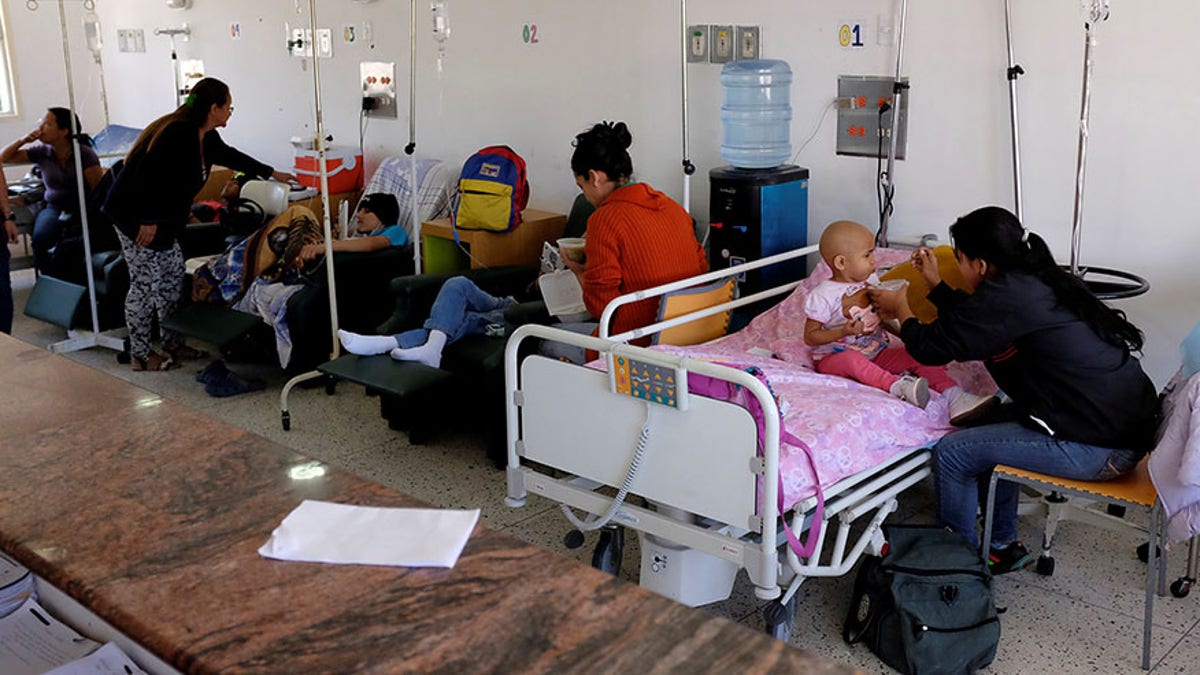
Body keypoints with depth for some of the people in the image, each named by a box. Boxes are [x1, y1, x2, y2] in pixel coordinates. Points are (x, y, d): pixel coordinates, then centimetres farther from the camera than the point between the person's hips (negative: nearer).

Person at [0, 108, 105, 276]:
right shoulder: (41, 152, 6)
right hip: (53, 208, 4)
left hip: (82, 209, -4)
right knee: (40, 240, -29)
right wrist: (23, 140, -5)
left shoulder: (85, 154, -7)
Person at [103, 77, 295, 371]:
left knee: (172, 275, 13)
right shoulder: (178, 133, -24)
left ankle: (172, 343, 24)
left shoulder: (206, 137, 7)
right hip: (135, 216, -10)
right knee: (145, 283, -4)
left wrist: (271, 173, 33)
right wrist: (148, 222, -24)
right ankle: (140, 354, 7)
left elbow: (230, 156, 26)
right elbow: (147, 175, -27)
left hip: (160, 219, 10)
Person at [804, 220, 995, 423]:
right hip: (833, 358, -6)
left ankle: (954, 396, -29)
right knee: (852, 359, -40)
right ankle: (897, 386, -56)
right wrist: (844, 332, -28)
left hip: (876, 354, 6)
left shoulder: (871, 282, 6)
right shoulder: (822, 296, -15)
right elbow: (810, 337, -13)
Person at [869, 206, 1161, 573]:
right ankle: (1003, 545, 31)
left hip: (1099, 448, -10)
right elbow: (974, 323, 24)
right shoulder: (1037, 281, 10)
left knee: (952, 452, -2)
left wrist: (900, 308, 8)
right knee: (996, 421, 27)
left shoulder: (1009, 295, -18)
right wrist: (934, 283, 28)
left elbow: (933, 347, -10)